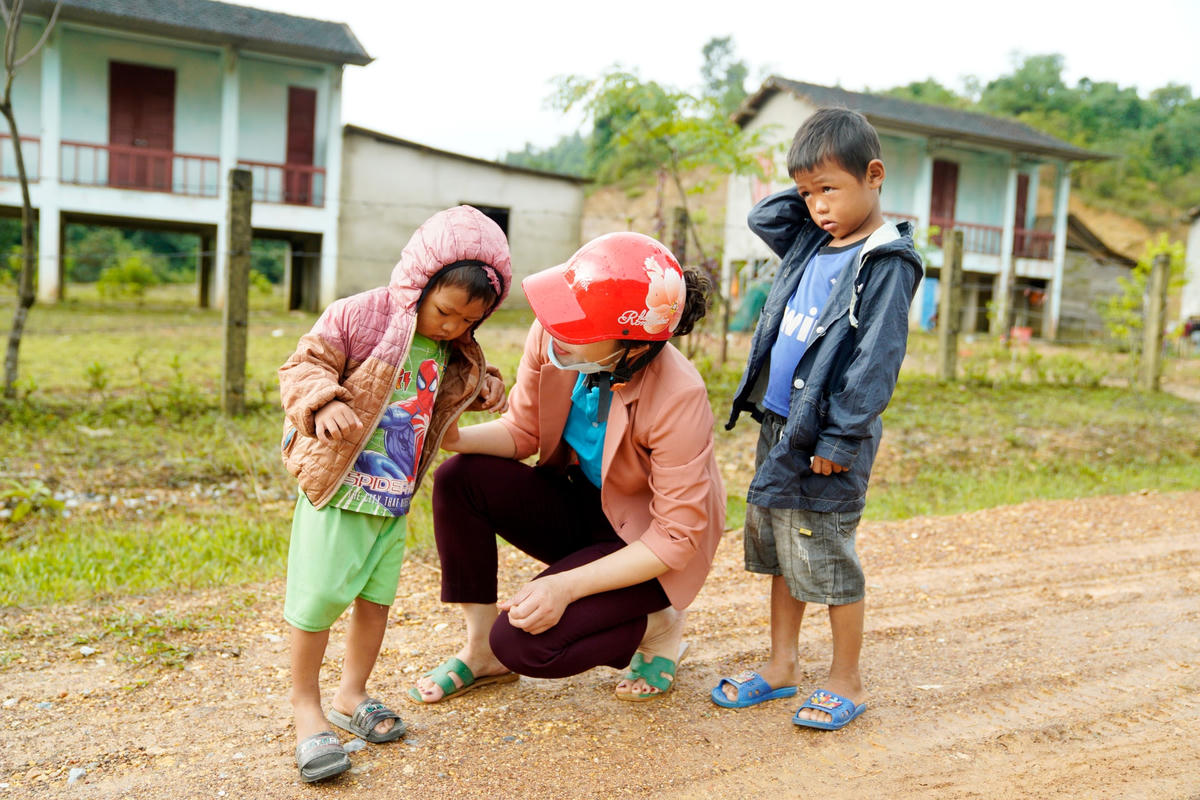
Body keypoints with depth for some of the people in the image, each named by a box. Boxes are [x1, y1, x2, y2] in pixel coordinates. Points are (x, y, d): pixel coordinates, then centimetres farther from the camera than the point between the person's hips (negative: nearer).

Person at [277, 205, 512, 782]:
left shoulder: (457, 352, 5)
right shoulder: (357, 316, -14)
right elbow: (304, 366, -12)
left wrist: (483, 387, 2)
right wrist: (323, 404, -32)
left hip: (394, 496, 6)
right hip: (338, 485, -5)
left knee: (377, 595, 11)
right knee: (319, 596, -4)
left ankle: (351, 695, 29)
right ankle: (305, 706, 15)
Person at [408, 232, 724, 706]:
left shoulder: (678, 399, -33)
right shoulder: (551, 336, -19)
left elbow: (677, 536, -24)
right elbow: (523, 431, -3)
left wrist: (567, 586, -29)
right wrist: (453, 439, -24)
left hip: (642, 542, -5)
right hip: (578, 505, 6)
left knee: (522, 644, -21)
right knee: (459, 479, -18)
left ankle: (657, 628, 8)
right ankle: (481, 652, 1)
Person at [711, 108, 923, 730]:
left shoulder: (885, 264, -13)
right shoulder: (810, 242, 12)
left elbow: (874, 362, -18)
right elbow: (761, 217, 27)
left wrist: (839, 438, -20)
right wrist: (810, 184, 13)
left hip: (826, 435, -8)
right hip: (778, 424, 8)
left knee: (825, 556, 0)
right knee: (776, 547, 14)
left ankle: (846, 683, 18)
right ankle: (782, 666, 29)